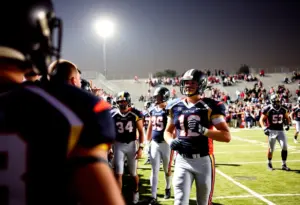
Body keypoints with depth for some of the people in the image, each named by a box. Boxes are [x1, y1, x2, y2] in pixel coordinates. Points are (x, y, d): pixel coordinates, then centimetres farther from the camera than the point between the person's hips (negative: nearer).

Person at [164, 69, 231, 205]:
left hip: (203, 160, -2)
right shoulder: (175, 107, 5)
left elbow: (227, 136, -12)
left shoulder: (210, 107, -8)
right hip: (182, 161, 2)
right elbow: (168, 131, 17)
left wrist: (203, 130, -25)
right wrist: (171, 142, -6)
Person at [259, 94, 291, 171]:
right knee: (271, 148, 3)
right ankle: (269, 163, 25)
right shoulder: (268, 109, -10)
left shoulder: (283, 109, 4)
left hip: (280, 131, 4)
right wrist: (264, 128, -20)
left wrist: (288, 125, 4)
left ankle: (284, 165, 7)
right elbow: (261, 120, -7)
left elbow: (287, 118, 21)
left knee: (284, 147, -6)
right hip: (272, 131, -4)